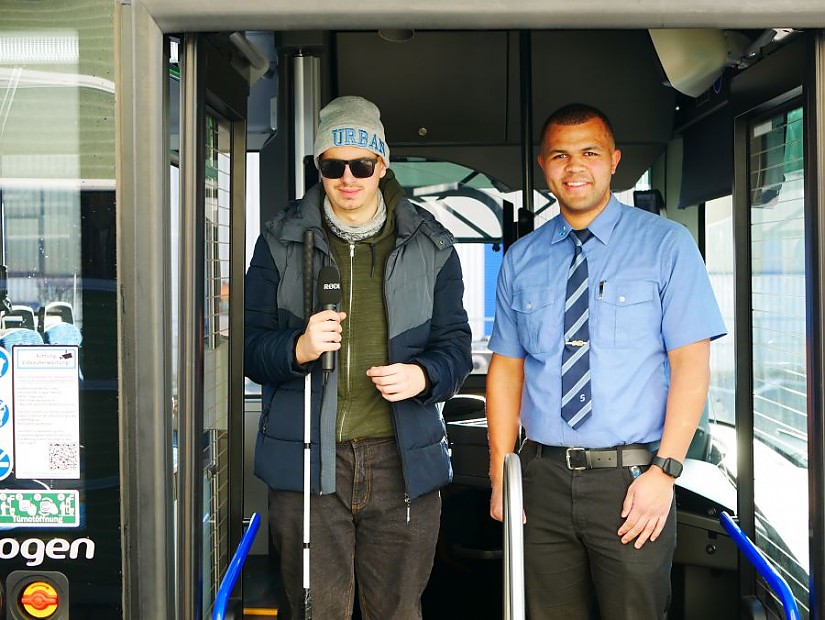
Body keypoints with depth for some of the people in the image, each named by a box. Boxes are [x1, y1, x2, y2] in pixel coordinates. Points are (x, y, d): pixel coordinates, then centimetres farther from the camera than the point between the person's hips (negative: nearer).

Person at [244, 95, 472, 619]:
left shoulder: (429, 245, 8)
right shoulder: (283, 241, 6)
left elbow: (455, 343, 8)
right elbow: (250, 344, 3)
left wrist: (424, 375, -14)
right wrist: (298, 348, -19)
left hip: (402, 460, 1)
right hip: (307, 460, -1)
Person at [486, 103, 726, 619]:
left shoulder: (667, 245, -2)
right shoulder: (521, 260, 8)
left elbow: (692, 364, -7)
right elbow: (506, 367, 8)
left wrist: (664, 471, -14)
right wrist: (500, 476, 1)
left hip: (632, 480, -3)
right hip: (543, 478, 3)